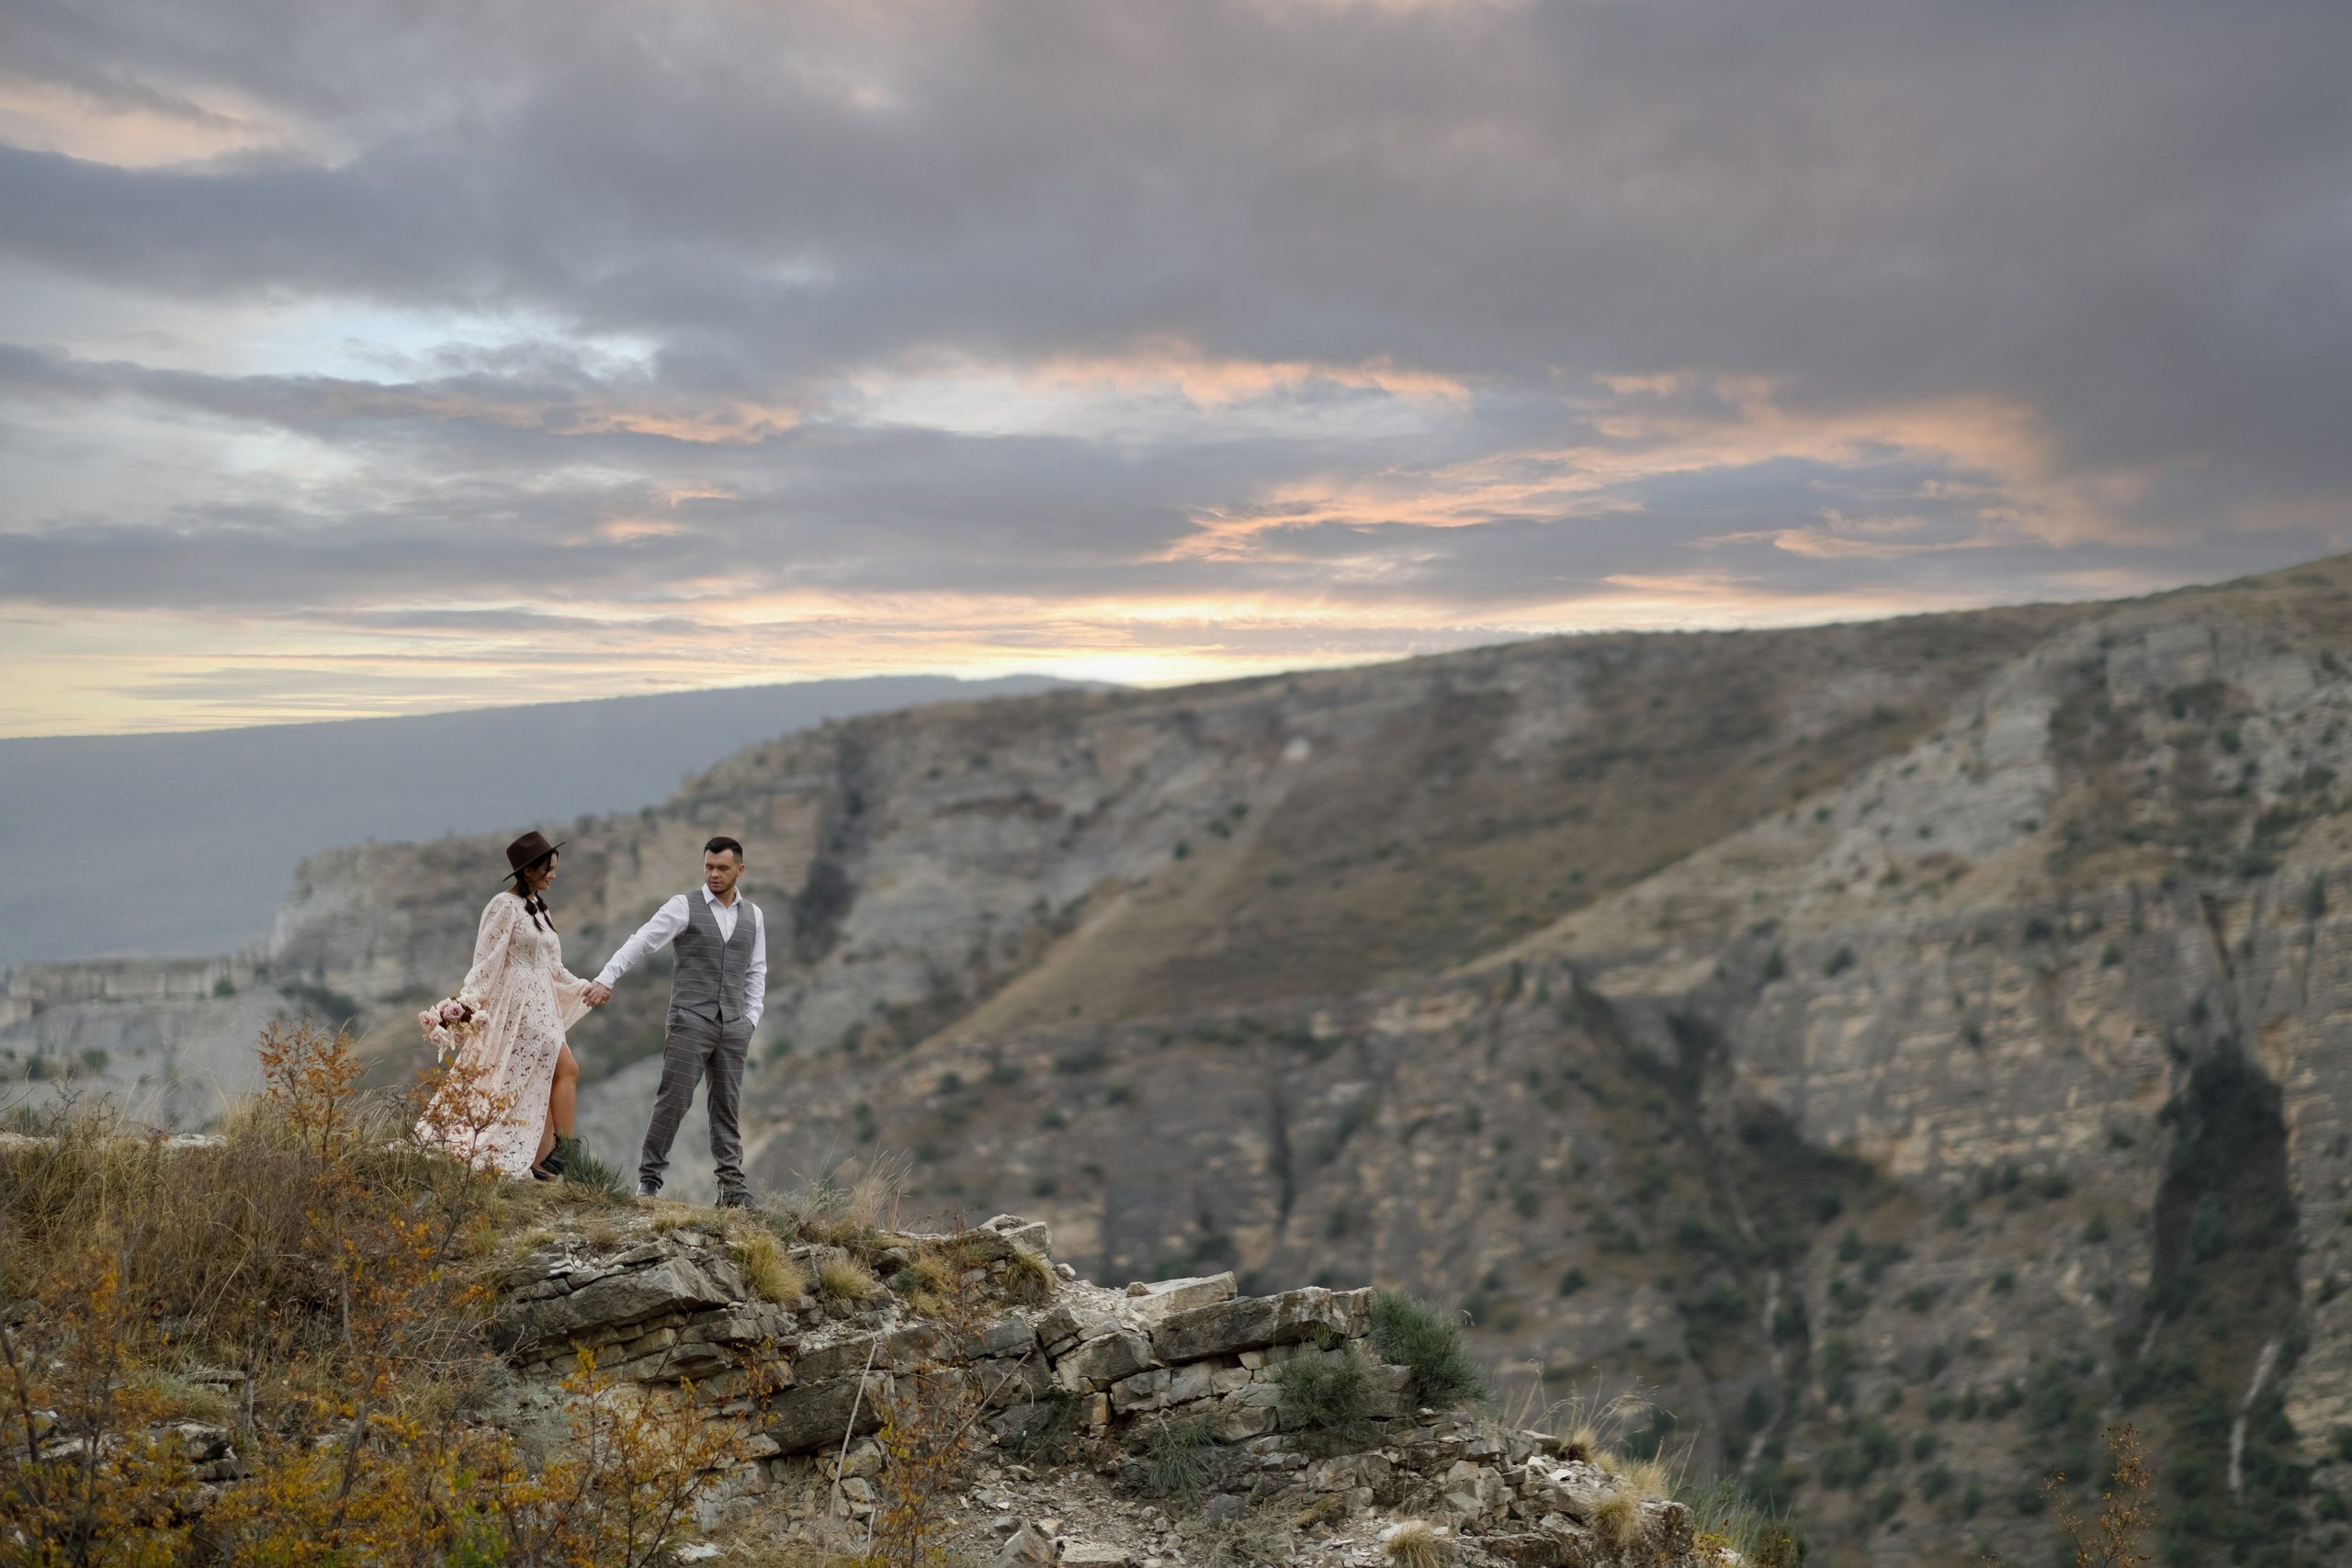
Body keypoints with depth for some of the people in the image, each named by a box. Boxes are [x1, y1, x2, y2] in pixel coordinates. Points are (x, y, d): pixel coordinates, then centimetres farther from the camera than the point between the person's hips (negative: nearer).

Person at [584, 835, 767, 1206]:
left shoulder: (753, 915, 11)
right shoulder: (684, 907, -2)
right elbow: (640, 941, -12)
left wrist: (750, 1020, 7)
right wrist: (606, 979, -23)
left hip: (733, 1026, 4)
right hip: (690, 1021, -4)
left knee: (727, 1104, 6)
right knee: (673, 1100, -7)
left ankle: (731, 1184, 8)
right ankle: (649, 1179, 2)